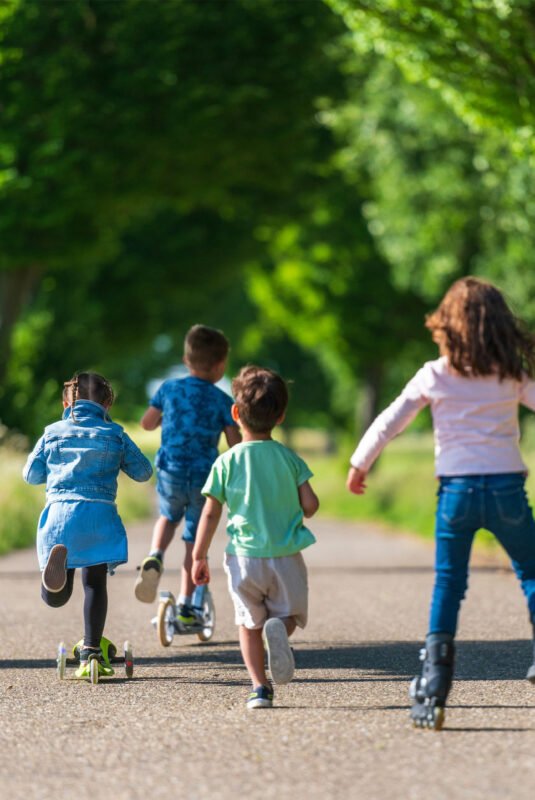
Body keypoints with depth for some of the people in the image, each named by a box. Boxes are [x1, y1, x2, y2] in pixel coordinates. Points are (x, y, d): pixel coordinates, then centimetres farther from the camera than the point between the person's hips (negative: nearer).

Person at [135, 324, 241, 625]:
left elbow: (147, 423, 11)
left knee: (169, 517, 30)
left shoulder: (169, 389, 1)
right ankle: (185, 606, 12)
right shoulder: (223, 401, -5)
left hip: (170, 473, 2)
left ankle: (155, 557, -1)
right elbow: (235, 444, -7)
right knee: (195, 539, 11)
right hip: (205, 476, -2)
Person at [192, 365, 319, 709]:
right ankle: (278, 628, -21)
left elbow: (210, 514, -3)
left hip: (244, 557, 0)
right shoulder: (289, 458, 0)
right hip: (286, 556, 0)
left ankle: (259, 687, 2)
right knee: (289, 614, 15)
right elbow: (310, 505, -3)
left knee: (250, 623, 14)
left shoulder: (227, 462, -3)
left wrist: (199, 556, 5)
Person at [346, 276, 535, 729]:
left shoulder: (434, 376, 2)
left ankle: (434, 692, -7)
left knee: (447, 585, 3)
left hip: (456, 490, 0)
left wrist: (359, 464, 20)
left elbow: (388, 423, 7)